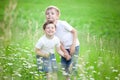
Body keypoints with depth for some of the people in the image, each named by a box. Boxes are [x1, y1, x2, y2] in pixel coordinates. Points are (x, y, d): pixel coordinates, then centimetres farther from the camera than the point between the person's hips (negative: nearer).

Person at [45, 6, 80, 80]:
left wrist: (73, 45, -17)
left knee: (72, 65, -8)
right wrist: (64, 51, -12)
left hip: (74, 46, -5)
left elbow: (74, 31, -14)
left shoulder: (62, 24, -23)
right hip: (65, 48, 5)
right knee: (64, 64, 7)